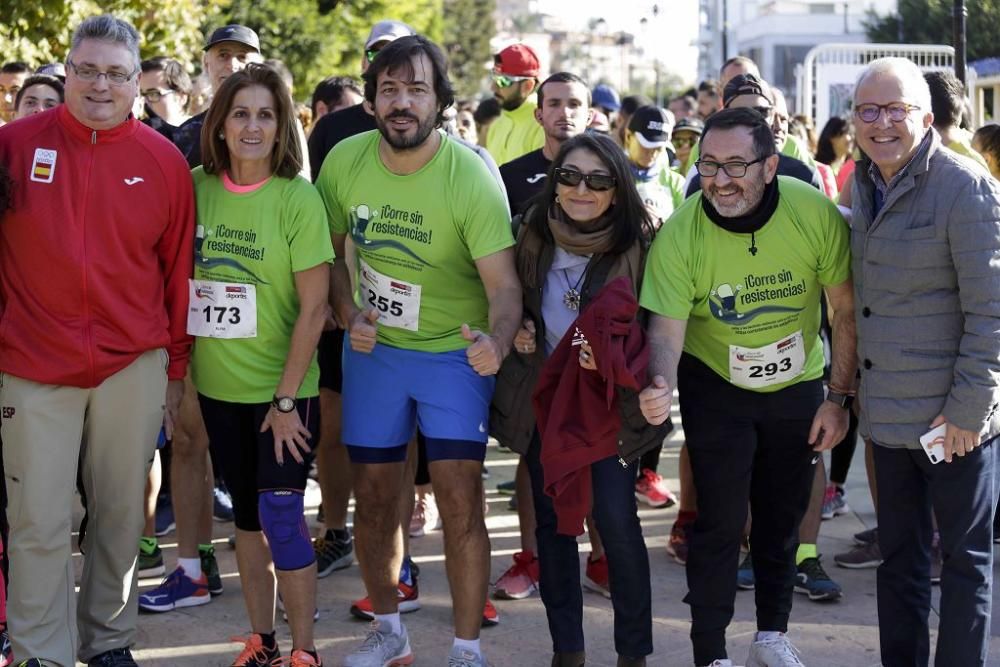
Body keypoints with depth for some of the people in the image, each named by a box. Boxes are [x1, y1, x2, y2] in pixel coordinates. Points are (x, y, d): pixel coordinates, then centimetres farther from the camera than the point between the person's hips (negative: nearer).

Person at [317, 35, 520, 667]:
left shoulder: (471, 177, -21)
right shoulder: (345, 161, -9)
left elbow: (503, 282, -24)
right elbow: (331, 251, 7)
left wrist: (496, 342, -44)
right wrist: (348, 316, -8)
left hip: (453, 353, -4)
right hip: (372, 349, 4)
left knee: (461, 501, -10)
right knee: (375, 496, 11)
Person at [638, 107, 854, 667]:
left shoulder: (815, 213, -22)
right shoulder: (681, 233, -24)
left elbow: (847, 310, -11)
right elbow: (666, 326, -22)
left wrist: (839, 396, -10)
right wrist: (661, 385, -42)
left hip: (797, 385, 2)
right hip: (716, 386, -2)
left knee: (784, 516, 13)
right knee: (721, 521, -4)